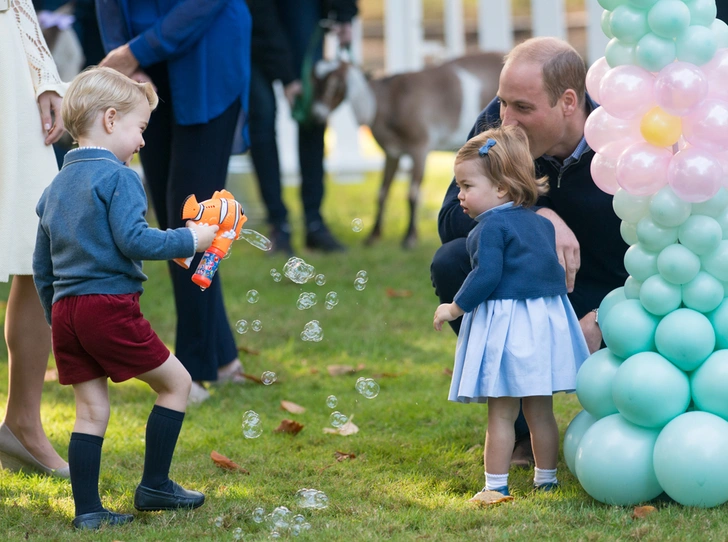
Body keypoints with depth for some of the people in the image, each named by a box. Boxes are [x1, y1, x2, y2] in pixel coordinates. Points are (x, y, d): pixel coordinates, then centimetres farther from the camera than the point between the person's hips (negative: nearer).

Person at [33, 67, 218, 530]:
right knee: (175, 382, 7)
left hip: (65, 311, 8)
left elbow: (42, 266, 20)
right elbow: (133, 240, -18)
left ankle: (88, 510, 8)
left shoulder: (56, 187, 17)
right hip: (110, 306, -8)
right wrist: (190, 240, -7)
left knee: (92, 410, 11)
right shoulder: (118, 178, -8)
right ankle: (154, 486, 9)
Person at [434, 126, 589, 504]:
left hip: (506, 323, -8)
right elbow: (554, 271, 20)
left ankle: (496, 487, 0)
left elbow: (487, 275, -20)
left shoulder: (493, 225, -11)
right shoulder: (540, 223, 14)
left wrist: (455, 308, -9)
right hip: (548, 318, 8)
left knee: (500, 415, -2)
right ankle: (546, 479, 22)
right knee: (541, 412, 15)